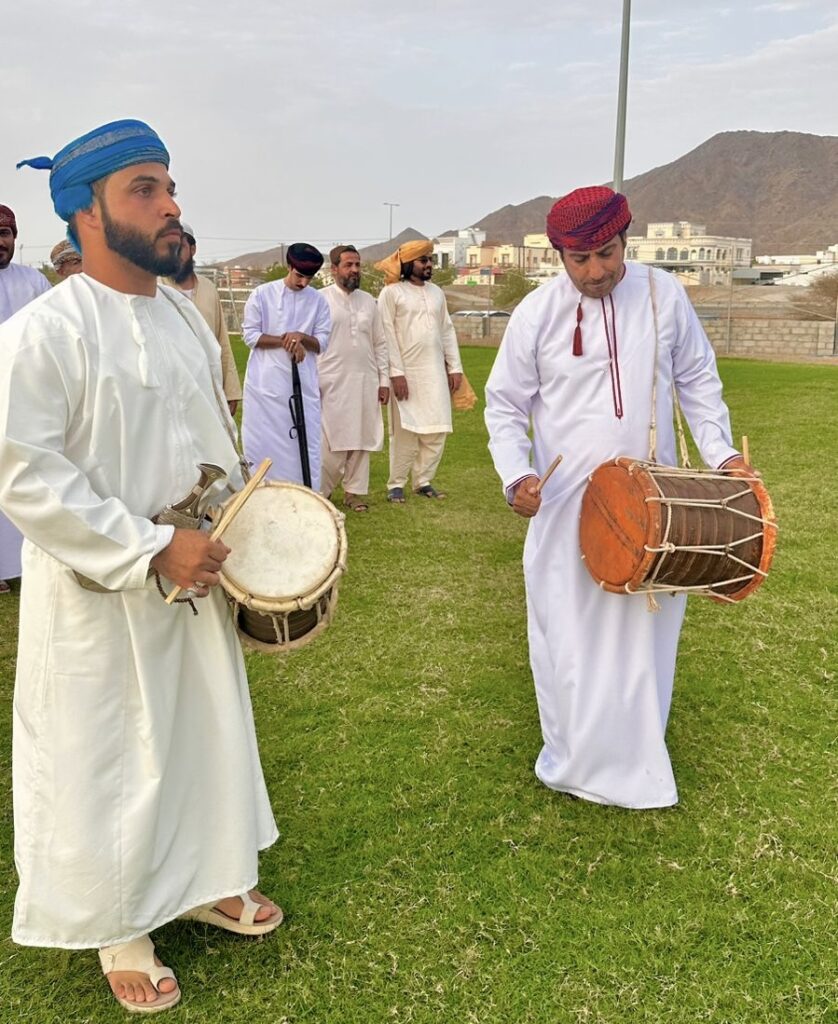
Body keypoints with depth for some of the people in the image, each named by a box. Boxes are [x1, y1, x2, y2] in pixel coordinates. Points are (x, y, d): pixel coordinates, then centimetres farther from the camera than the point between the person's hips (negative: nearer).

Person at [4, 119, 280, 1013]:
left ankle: (205, 879, 43)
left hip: (195, 578, 7)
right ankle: (119, 926, 34)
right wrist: (150, 550, -22)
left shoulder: (185, 317, 5)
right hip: (99, 598, -7)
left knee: (206, 731, 19)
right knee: (106, 759, 10)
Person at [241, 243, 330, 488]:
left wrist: (301, 336, -16)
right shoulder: (262, 294, 0)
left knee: (306, 441, 0)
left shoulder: (318, 300, 6)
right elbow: (250, 335, -3)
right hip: (265, 383, -2)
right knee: (262, 443, 2)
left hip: (303, 384, 2)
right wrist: (285, 340, -14)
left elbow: (322, 343, 4)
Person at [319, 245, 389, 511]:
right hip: (332, 383, -4)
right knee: (330, 442, -4)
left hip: (365, 383, 4)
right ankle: (321, 490, 14)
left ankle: (355, 491, 16)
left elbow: (380, 344, 14)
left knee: (361, 440, 6)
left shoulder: (368, 301, 12)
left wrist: (384, 380, 8)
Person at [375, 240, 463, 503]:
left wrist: (455, 367, 8)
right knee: (405, 431, -1)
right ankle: (396, 484, 9)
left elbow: (447, 331, 15)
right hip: (406, 373, -5)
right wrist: (396, 372, -15)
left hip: (435, 373, 5)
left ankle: (423, 481, 15)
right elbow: (387, 335, -9)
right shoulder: (391, 292, -4)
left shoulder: (437, 292, 14)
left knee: (436, 430, 3)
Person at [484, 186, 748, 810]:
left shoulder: (665, 295, -3)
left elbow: (697, 379, 7)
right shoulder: (537, 313, -8)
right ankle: (571, 754, 27)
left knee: (645, 628, 11)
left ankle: (636, 757, 29)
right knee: (568, 630, 8)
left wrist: (720, 452, -4)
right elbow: (505, 405, -1)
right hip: (566, 504, -1)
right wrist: (516, 474, -17)